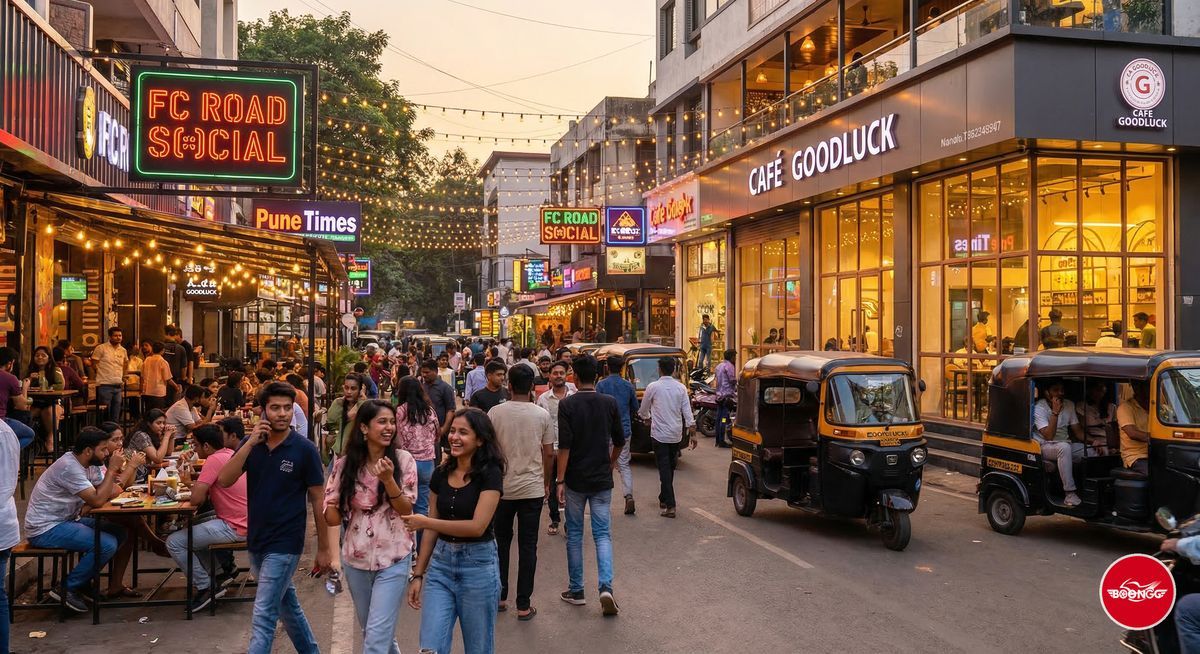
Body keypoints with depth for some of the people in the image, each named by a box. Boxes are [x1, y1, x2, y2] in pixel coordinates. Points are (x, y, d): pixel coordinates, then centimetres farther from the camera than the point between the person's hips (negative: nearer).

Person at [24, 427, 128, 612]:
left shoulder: (78, 463, 8)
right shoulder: (69, 467, -22)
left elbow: (102, 494, 7)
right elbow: (97, 501, -25)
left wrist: (111, 472, -9)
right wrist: (112, 469, -19)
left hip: (65, 521, 10)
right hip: (46, 529, -10)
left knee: (118, 531, 2)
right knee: (107, 544, -23)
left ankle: (83, 579, 11)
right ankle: (68, 589, -6)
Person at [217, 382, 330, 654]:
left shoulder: (304, 449, -11)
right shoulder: (252, 444, 1)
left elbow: (318, 500, -7)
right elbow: (224, 480, -10)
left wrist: (324, 548, -5)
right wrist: (250, 443, -20)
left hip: (285, 544, -6)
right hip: (256, 541, 6)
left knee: (263, 616, -8)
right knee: (287, 605, 21)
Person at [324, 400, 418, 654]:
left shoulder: (403, 459, -7)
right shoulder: (345, 465, -3)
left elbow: (406, 510, -9)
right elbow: (332, 518, 0)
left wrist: (388, 479, -24)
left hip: (393, 559, -3)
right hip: (355, 559, 3)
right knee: (370, 630, 19)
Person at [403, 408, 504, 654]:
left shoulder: (490, 474, -12)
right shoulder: (441, 473, 4)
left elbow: (477, 526, -20)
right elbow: (432, 528, 10)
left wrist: (424, 522, -19)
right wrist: (418, 574, 9)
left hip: (478, 564, -4)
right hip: (440, 562, 5)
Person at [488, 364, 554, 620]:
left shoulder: (495, 413, -7)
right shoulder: (542, 415, -5)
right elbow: (549, 453, -1)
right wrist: (547, 482, 13)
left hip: (502, 488, 1)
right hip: (532, 488, 0)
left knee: (501, 542, 17)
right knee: (527, 546, 5)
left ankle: (499, 596, 24)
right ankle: (523, 605, 7)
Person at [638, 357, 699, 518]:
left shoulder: (653, 387, -8)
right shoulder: (681, 388, 1)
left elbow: (643, 411, 5)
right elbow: (687, 413, -2)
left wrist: (647, 418, 27)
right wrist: (692, 433, 3)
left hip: (659, 434, -4)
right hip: (676, 434, 4)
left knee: (664, 469, -5)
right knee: (670, 468, 18)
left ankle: (670, 505, -13)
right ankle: (664, 498, 32)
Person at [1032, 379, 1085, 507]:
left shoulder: (1069, 405, 7)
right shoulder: (1039, 408, -13)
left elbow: (1078, 431, 10)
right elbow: (1048, 436, -22)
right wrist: (1055, 412, -26)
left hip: (1065, 445, 6)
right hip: (1044, 447, -6)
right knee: (1064, 447, -37)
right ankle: (1070, 495, -36)